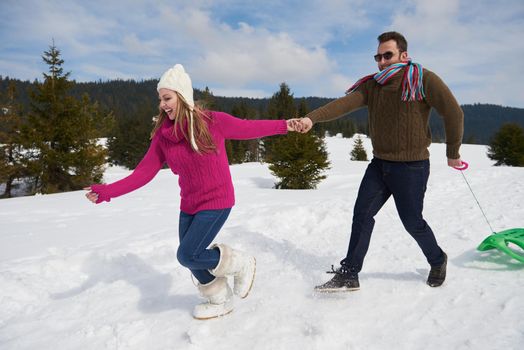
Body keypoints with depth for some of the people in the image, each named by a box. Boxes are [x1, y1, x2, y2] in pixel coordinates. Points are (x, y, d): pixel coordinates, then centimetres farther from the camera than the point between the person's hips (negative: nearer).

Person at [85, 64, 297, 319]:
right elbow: (145, 172, -5)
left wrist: (285, 126, -2)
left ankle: (241, 264, 12)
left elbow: (248, 128, -3)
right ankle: (221, 302, 38)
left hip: (216, 201, -5)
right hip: (189, 205, 6)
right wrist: (107, 191, -14)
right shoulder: (162, 135, -4)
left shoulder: (213, 121, -15)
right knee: (192, 260, 12)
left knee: (188, 255, -13)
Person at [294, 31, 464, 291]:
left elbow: (453, 113, -7)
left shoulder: (423, 79, -10)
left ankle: (438, 261, 36)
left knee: (412, 222, 5)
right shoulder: (371, 85, 4)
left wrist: (452, 153, -1)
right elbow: (343, 104, -12)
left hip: (411, 166, -5)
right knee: (362, 215, 1)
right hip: (379, 163, 5)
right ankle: (349, 274, 11)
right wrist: (312, 118, -28)